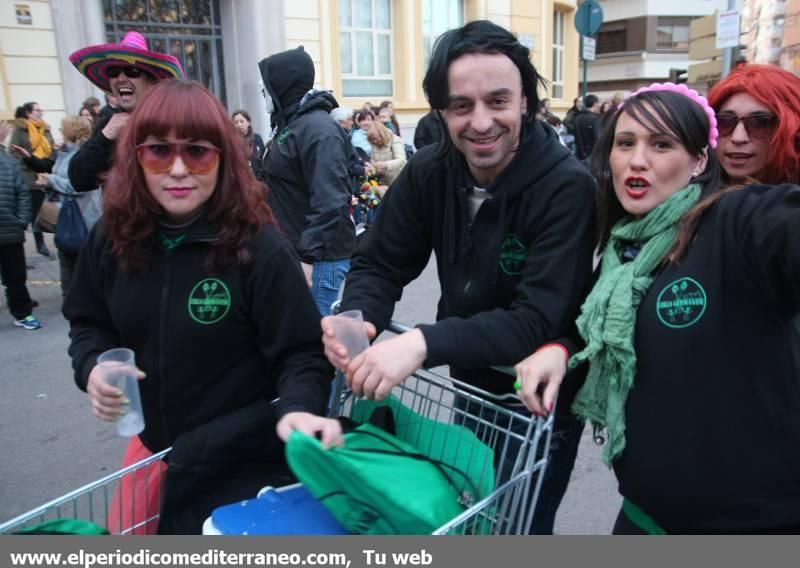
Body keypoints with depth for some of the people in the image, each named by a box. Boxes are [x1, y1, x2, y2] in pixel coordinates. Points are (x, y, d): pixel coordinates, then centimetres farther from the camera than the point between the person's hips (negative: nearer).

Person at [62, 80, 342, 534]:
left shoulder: (259, 246, -23)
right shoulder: (113, 238, -7)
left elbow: (302, 351, -20)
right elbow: (89, 322, 8)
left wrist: (298, 407, -39)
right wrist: (93, 367, -12)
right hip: (154, 443, 6)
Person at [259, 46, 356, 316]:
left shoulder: (319, 129, -16)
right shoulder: (291, 124, 14)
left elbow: (329, 202, -25)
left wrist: (308, 257, -27)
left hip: (318, 258, -10)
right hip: (295, 252, 10)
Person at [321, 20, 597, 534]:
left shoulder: (568, 188, -26)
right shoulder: (429, 173, -10)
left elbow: (540, 319, -32)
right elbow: (379, 264, -8)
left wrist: (425, 342, -44)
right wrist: (356, 318, -30)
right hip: (470, 389, 5)